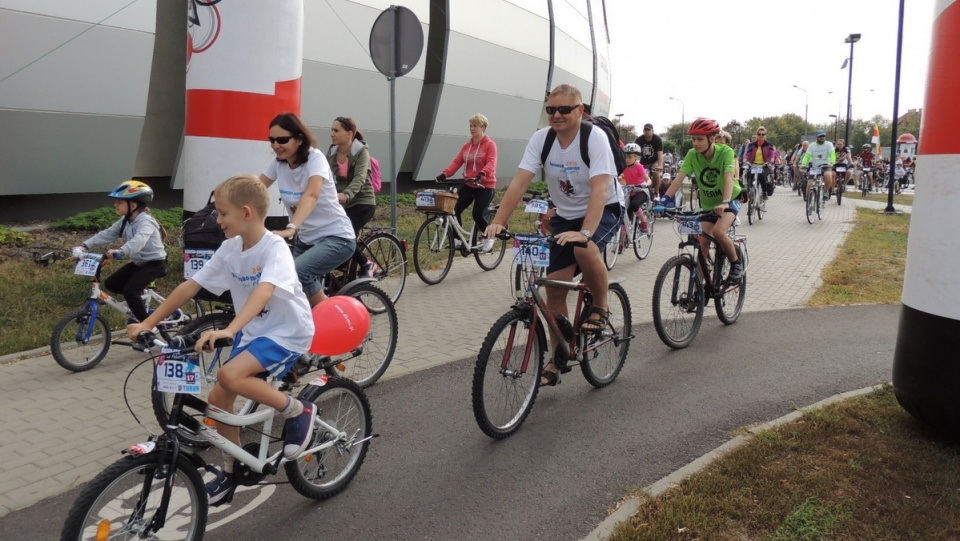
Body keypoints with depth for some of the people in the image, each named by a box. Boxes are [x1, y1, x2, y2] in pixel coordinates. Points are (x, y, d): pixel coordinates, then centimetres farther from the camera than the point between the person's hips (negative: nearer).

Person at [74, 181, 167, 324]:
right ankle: (139, 298, 24)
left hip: (154, 263, -9)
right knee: (111, 284, 4)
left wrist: (120, 252, -61)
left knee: (130, 290, -22)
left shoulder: (146, 221, -25)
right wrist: (84, 246, -11)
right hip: (138, 262, 9)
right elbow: (106, 234, 1)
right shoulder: (125, 221, 4)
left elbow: (139, 240, -44)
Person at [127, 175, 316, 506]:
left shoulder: (275, 248, -23)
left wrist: (228, 331, -54)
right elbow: (190, 286, 2)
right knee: (218, 398, 3)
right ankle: (230, 473, 24)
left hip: (288, 332, -8)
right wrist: (148, 323, -1)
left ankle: (297, 411, -7)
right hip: (252, 332, 8)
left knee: (230, 375, -28)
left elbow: (263, 292, -40)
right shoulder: (230, 248, -1)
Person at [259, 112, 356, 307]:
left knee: (296, 273, -29)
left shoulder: (315, 158, -19)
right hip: (306, 239, 7)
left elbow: (311, 195, -36)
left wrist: (291, 229, -51)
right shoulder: (278, 163, 1)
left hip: (335, 238, -7)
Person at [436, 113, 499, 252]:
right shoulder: (467, 146, 11)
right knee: (455, 210, -5)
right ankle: (457, 239, 8)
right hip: (469, 185, 6)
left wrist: (482, 174, -41)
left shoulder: (490, 144, -8)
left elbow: (491, 163, -22)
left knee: (477, 215, -13)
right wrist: (445, 174, -14)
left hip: (485, 186, -6)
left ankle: (489, 237, 13)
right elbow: (457, 162, 2)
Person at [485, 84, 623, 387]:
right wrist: (498, 221, -29)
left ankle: (601, 307, -7)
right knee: (554, 287, -2)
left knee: (584, 249, -37)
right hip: (565, 216, 5)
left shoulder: (595, 137, -22)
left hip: (604, 211, -4)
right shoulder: (541, 138, -9)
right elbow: (520, 182, -17)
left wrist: (584, 232, -47)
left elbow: (600, 189, -33)